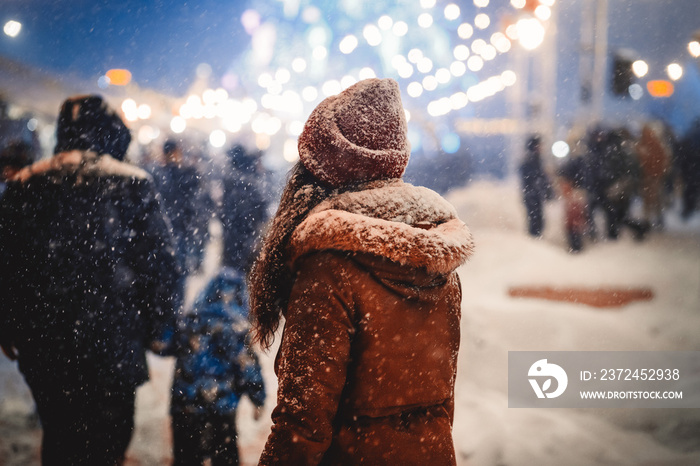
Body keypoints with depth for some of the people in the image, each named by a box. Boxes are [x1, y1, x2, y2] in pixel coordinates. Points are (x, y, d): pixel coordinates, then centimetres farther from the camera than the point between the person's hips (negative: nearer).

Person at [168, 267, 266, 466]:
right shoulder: (234, 327, -11)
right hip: (220, 408, -4)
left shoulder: (189, 322, 3)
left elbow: (172, 347, 18)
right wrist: (258, 399, 2)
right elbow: (248, 367, -9)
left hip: (183, 406, 4)